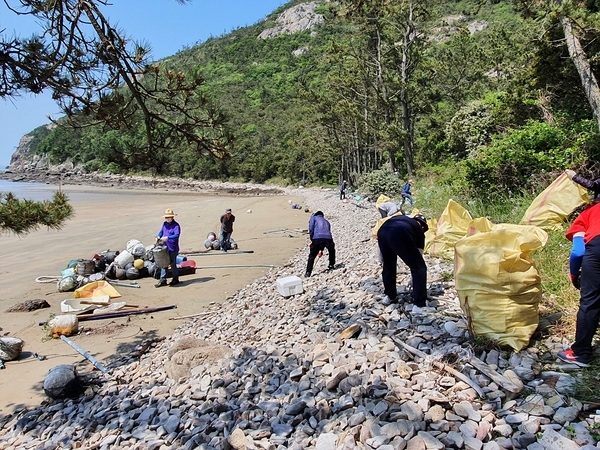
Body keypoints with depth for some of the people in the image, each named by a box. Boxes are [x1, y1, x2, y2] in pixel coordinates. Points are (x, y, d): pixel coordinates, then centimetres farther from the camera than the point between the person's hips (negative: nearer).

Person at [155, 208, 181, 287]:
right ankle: (163, 280, 15)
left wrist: (167, 238, -33)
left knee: (173, 264, 4)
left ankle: (175, 279, 20)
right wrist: (159, 236, 0)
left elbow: (177, 235, -24)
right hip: (165, 248, 7)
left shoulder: (176, 225, -13)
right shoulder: (165, 224, 10)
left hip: (173, 249, -7)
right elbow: (161, 231, 20)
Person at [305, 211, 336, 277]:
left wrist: (312, 240, 11)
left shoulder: (314, 217, 22)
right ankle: (331, 266, 39)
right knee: (332, 251, 34)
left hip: (317, 239, -4)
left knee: (312, 256, 9)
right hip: (328, 238, 4)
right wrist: (321, 250, 41)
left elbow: (311, 228, 3)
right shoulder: (326, 221, 35)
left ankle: (308, 272, 4)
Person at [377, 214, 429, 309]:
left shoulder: (403, 218, 41)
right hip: (400, 234, -4)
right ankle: (419, 305, 17)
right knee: (419, 268, 16)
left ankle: (389, 296, 44)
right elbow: (418, 256, 36)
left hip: (382, 232, 4)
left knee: (388, 266, 30)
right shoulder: (419, 230, 31)